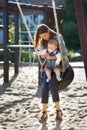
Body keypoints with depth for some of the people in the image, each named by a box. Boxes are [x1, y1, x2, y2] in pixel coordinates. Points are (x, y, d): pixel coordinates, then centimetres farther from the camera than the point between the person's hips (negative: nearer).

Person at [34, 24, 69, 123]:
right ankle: (44, 113, -10)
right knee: (45, 87, -18)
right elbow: (43, 56, 4)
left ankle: (58, 110, -13)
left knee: (52, 85, -27)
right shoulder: (42, 42, -1)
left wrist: (51, 57, -32)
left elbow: (64, 54, -22)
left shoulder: (58, 38, -17)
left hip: (61, 65, -4)